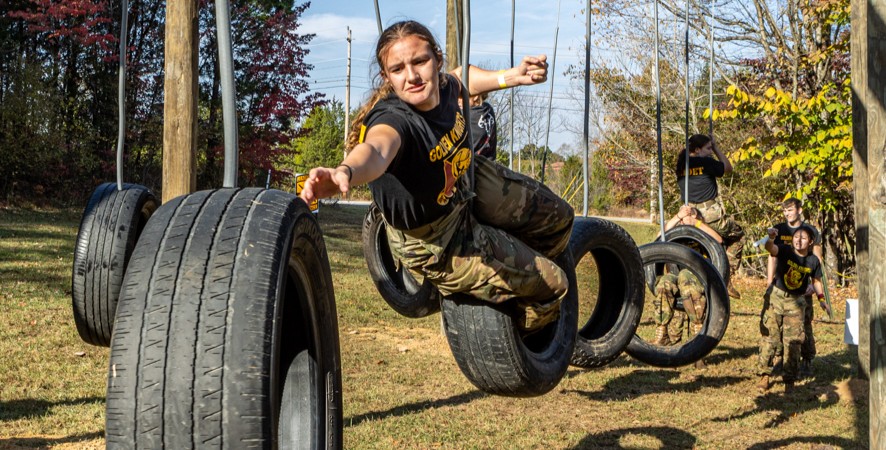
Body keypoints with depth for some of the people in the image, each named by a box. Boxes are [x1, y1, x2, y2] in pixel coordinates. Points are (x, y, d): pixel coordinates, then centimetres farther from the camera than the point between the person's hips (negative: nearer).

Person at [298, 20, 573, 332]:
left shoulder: (441, 86, -18)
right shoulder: (394, 119, -40)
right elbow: (375, 149, -66)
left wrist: (510, 77, 4)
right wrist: (345, 172, -87)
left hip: (468, 184, 7)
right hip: (436, 242, -7)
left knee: (558, 218, 21)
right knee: (552, 286, 1)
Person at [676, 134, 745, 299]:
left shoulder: (681, 165, 7)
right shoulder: (706, 163, -10)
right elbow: (728, 168, 5)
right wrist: (716, 148, 13)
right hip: (711, 216, -6)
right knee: (738, 235, 17)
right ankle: (726, 278, 10)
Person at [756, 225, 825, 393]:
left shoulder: (813, 261, -6)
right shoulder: (785, 251, -13)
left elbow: (816, 281, 11)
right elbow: (770, 248, -35)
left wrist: (821, 298, 3)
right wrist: (771, 238, -55)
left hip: (796, 302, 1)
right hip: (776, 297, -1)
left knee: (793, 341, 1)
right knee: (769, 337, 2)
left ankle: (789, 380, 9)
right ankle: (764, 375, 11)